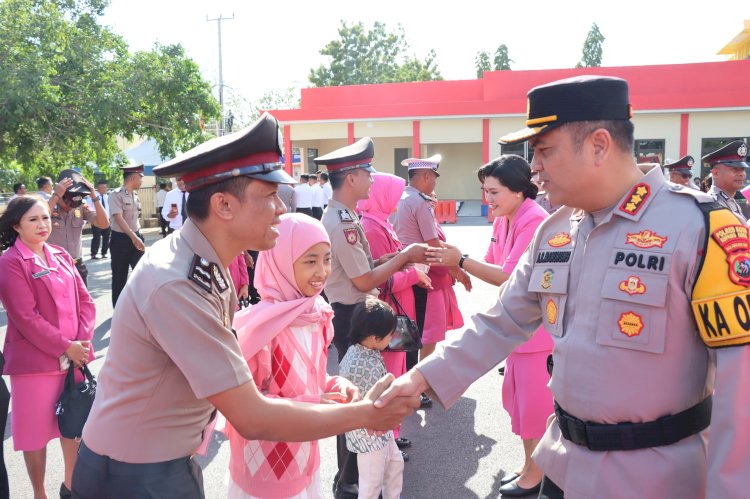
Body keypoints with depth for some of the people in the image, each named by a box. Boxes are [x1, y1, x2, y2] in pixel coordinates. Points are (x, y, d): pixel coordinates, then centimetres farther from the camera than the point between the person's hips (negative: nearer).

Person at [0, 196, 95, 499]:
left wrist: (82, 340, -8)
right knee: (36, 431, 7)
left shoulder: (61, 256, 8)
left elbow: (84, 300, 6)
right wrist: (64, 348, -16)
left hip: (75, 356, 6)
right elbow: (26, 318, -16)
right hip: (35, 361, -6)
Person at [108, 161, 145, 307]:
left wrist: (138, 237, 15)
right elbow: (118, 218, -23)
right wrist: (133, 237, -30)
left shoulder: (135, 196, 9)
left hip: (136, 237, 6)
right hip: (120, 239, -6)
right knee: (119, 277, 6)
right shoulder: (116, 195, -13)